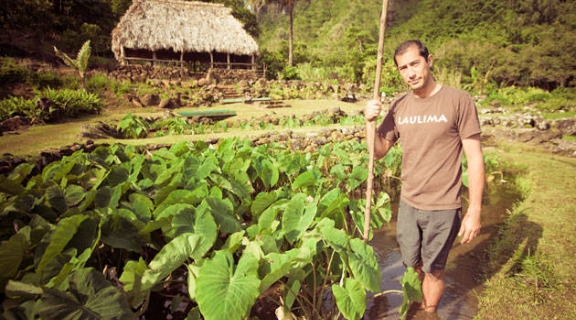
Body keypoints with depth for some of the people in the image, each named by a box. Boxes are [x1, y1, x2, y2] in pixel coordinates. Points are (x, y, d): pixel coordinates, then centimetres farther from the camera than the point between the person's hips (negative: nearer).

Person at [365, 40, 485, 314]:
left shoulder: (459, 101, -13)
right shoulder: (399, 107, 0)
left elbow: (475, 158, -11)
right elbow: (379, 152, 4)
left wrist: (474, 211, -13)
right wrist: (370, 121, -13)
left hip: (443, 208, -4)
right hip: (408, 203, 4)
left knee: (433, 270, 14)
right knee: (413, 265, 22)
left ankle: (428, 312, 41)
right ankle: (414, 305, 50)